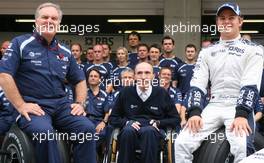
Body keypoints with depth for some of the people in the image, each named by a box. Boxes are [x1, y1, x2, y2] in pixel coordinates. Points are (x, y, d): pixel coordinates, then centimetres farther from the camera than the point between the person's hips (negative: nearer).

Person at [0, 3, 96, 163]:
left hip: (61, 104, 5)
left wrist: (80, 103, 6)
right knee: (44, 132, -36)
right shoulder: (21, 43, 3)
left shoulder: (65, 52, 17)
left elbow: (80, 80, 24)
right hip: (33, 106, -4)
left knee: (88, 128, -22)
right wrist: (21, 106, -14)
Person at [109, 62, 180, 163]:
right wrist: (127, 122, -5)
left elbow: (175, 119, 12)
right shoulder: (125, 92, 10)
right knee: (128, 131, -36)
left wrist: (158, 123, -5)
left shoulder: (162, 93, 8)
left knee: (148, 131, -37)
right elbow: (113, 118, 15)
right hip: (131, 128, 1)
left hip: (154, 130, -1)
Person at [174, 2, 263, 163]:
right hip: (214, 106, 4)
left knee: (240, 147, -33)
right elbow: (197, 85, 7)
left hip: (240, 107, -4)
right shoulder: (207, 52, 16)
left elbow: (251, 86, -9)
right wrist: (195, 112, -10)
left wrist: (242, 115, -23)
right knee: (182, 143, -16)